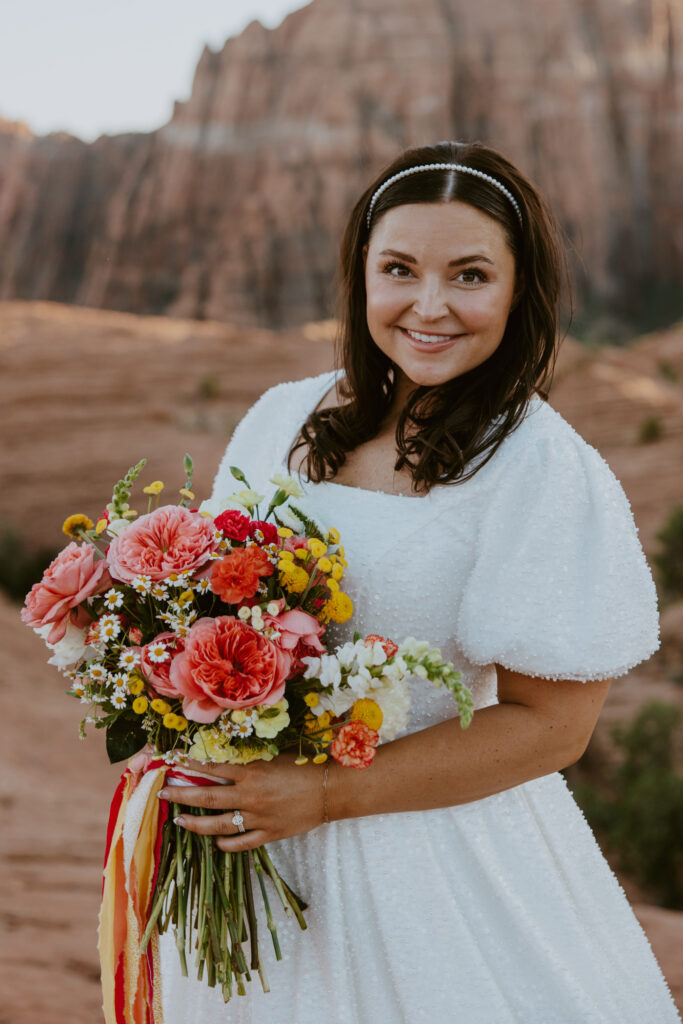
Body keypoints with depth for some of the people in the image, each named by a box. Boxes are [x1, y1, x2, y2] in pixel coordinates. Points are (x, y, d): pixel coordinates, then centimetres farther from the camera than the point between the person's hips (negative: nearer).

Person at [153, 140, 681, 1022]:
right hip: (246, 837, 5)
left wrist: (324, 795, -20)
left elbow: (549, 724, -16)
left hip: (439, 867, -5)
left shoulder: (545, 470, -17)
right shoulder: (284, 418, 0)